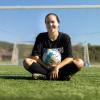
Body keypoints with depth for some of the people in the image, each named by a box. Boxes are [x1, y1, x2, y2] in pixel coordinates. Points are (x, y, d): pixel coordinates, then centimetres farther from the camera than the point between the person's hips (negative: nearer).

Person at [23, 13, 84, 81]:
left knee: (79, 62, -25)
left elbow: (69, 57, -12)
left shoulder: (65, 37, -5)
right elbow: (35, 56, -10)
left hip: (61, 67, 0)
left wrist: (57, 67, -28)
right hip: (45, 67, 1)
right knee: (27, 61, -26)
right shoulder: (41, 37, -3)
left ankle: (49, 75, -25)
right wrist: (48, 67, -22)